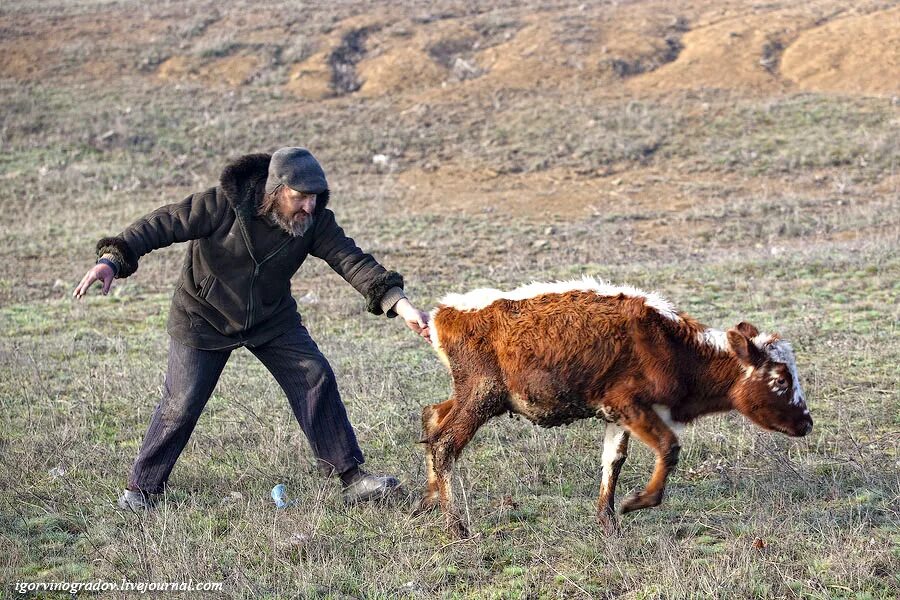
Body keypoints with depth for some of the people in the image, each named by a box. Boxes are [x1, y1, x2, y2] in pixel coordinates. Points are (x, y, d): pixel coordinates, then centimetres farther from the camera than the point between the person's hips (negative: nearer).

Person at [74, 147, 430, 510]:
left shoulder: (315, 221, -17)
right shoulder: (223, 204, -28)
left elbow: (351, 260, -21)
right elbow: (162, 225, -28)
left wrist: (402, 306, -32)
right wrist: (112, 259, -41)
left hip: (273, 319, 4)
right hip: (203, 319, -4)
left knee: (316, 380, -7)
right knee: (181, 405, -6)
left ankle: (351, 477, 1)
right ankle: (141, 489, 11)